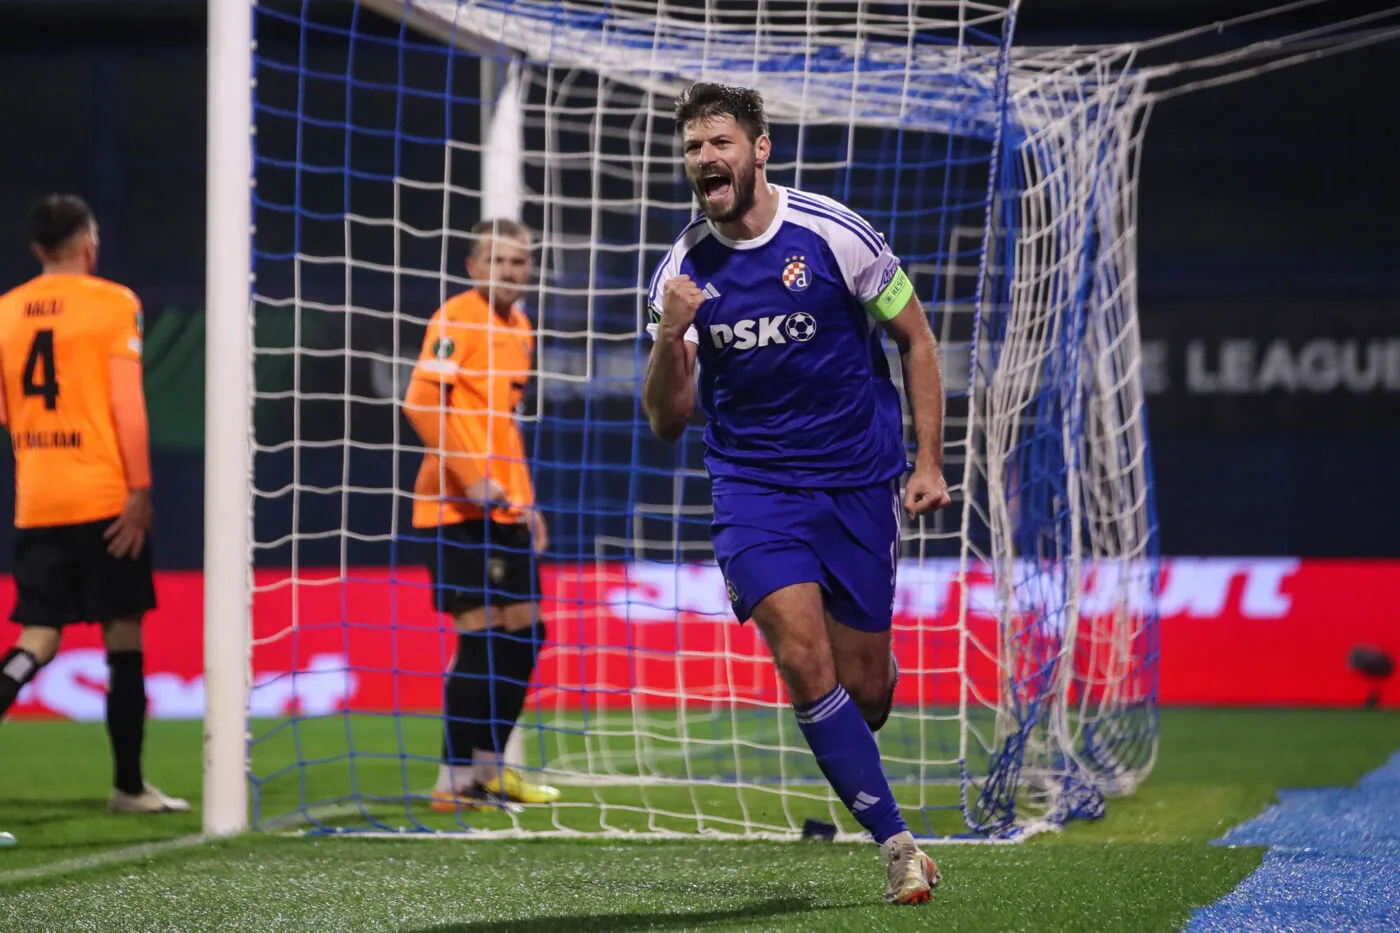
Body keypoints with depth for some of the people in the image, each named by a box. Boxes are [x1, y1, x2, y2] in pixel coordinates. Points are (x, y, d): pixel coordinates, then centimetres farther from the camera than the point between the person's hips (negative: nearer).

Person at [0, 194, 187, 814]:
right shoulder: (113, 303, -4)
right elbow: (126, 405, -11)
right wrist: (141, 490, -9)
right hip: (104, 499, -4)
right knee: (123, 634, 5)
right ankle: (128, 786, 8)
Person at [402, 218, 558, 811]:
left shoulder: (518, 326, 16)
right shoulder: (456, 318, -10)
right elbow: (422, 403, -20)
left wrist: (524, 500, 20)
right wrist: (473, 478, -24)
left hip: (503, 507, 9)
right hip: (459, 508, -8)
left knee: (523, 630, 10)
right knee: (482, 634, -10)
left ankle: (490, 767, 21)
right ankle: (455, 780, -4)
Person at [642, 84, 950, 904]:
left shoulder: (831, 233, -9)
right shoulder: (683, 271, -2)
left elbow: (915, 339, 3)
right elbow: (667, 421, -1)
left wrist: (929, 462, -1)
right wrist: (670, 339, -21)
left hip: (860, 481, -1)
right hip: (754, 486, 1)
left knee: (866, 688, 1)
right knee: (804, 660, -19)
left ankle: (851, 763, 38)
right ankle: (896, 843, -10)